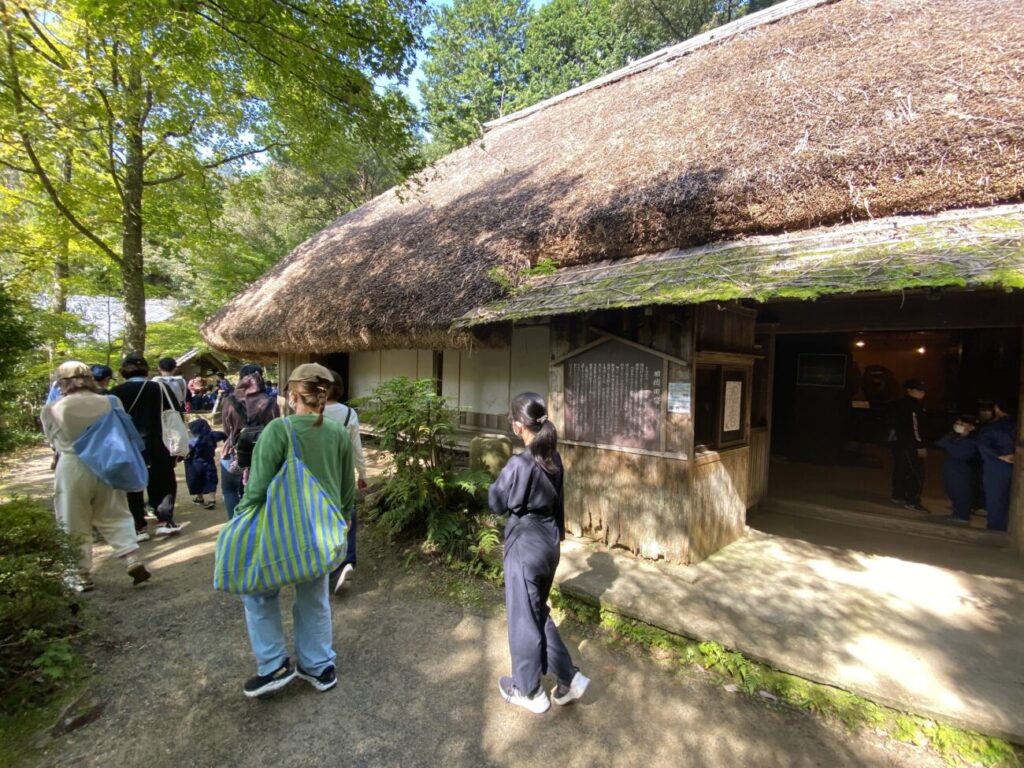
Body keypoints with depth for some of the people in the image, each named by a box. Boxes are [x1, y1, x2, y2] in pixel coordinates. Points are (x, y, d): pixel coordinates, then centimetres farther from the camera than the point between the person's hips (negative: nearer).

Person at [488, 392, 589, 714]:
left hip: (525, 548, -7)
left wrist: (498, 481, 4)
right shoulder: (553, 457, -1)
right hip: (548, 543, 8)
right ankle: (569, 678, 30)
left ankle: (529, 691, 32)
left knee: (523, 618, 13)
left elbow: (497, 504, -12)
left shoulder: (519, 464, -25)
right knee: (538, 612, 25)